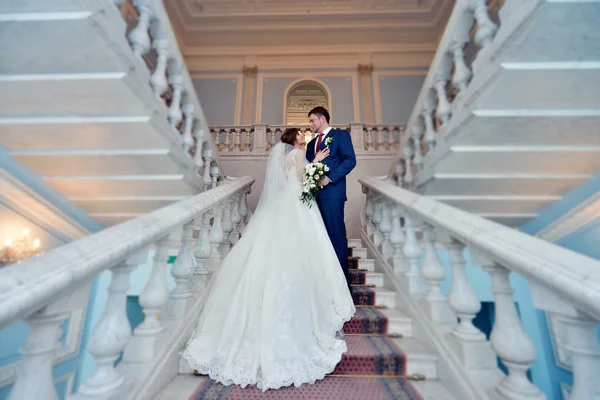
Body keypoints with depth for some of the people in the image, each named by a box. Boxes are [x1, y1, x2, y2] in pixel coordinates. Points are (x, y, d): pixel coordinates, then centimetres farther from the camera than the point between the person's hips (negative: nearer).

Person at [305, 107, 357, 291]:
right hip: (314, 194, 7)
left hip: (331, 193, -7)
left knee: (336, 235, -4)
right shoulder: (312, 143, 25)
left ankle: (342, 280, 7)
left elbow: (350, 160, -8)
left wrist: (330, 178, -17)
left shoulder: (341, 134, 5)